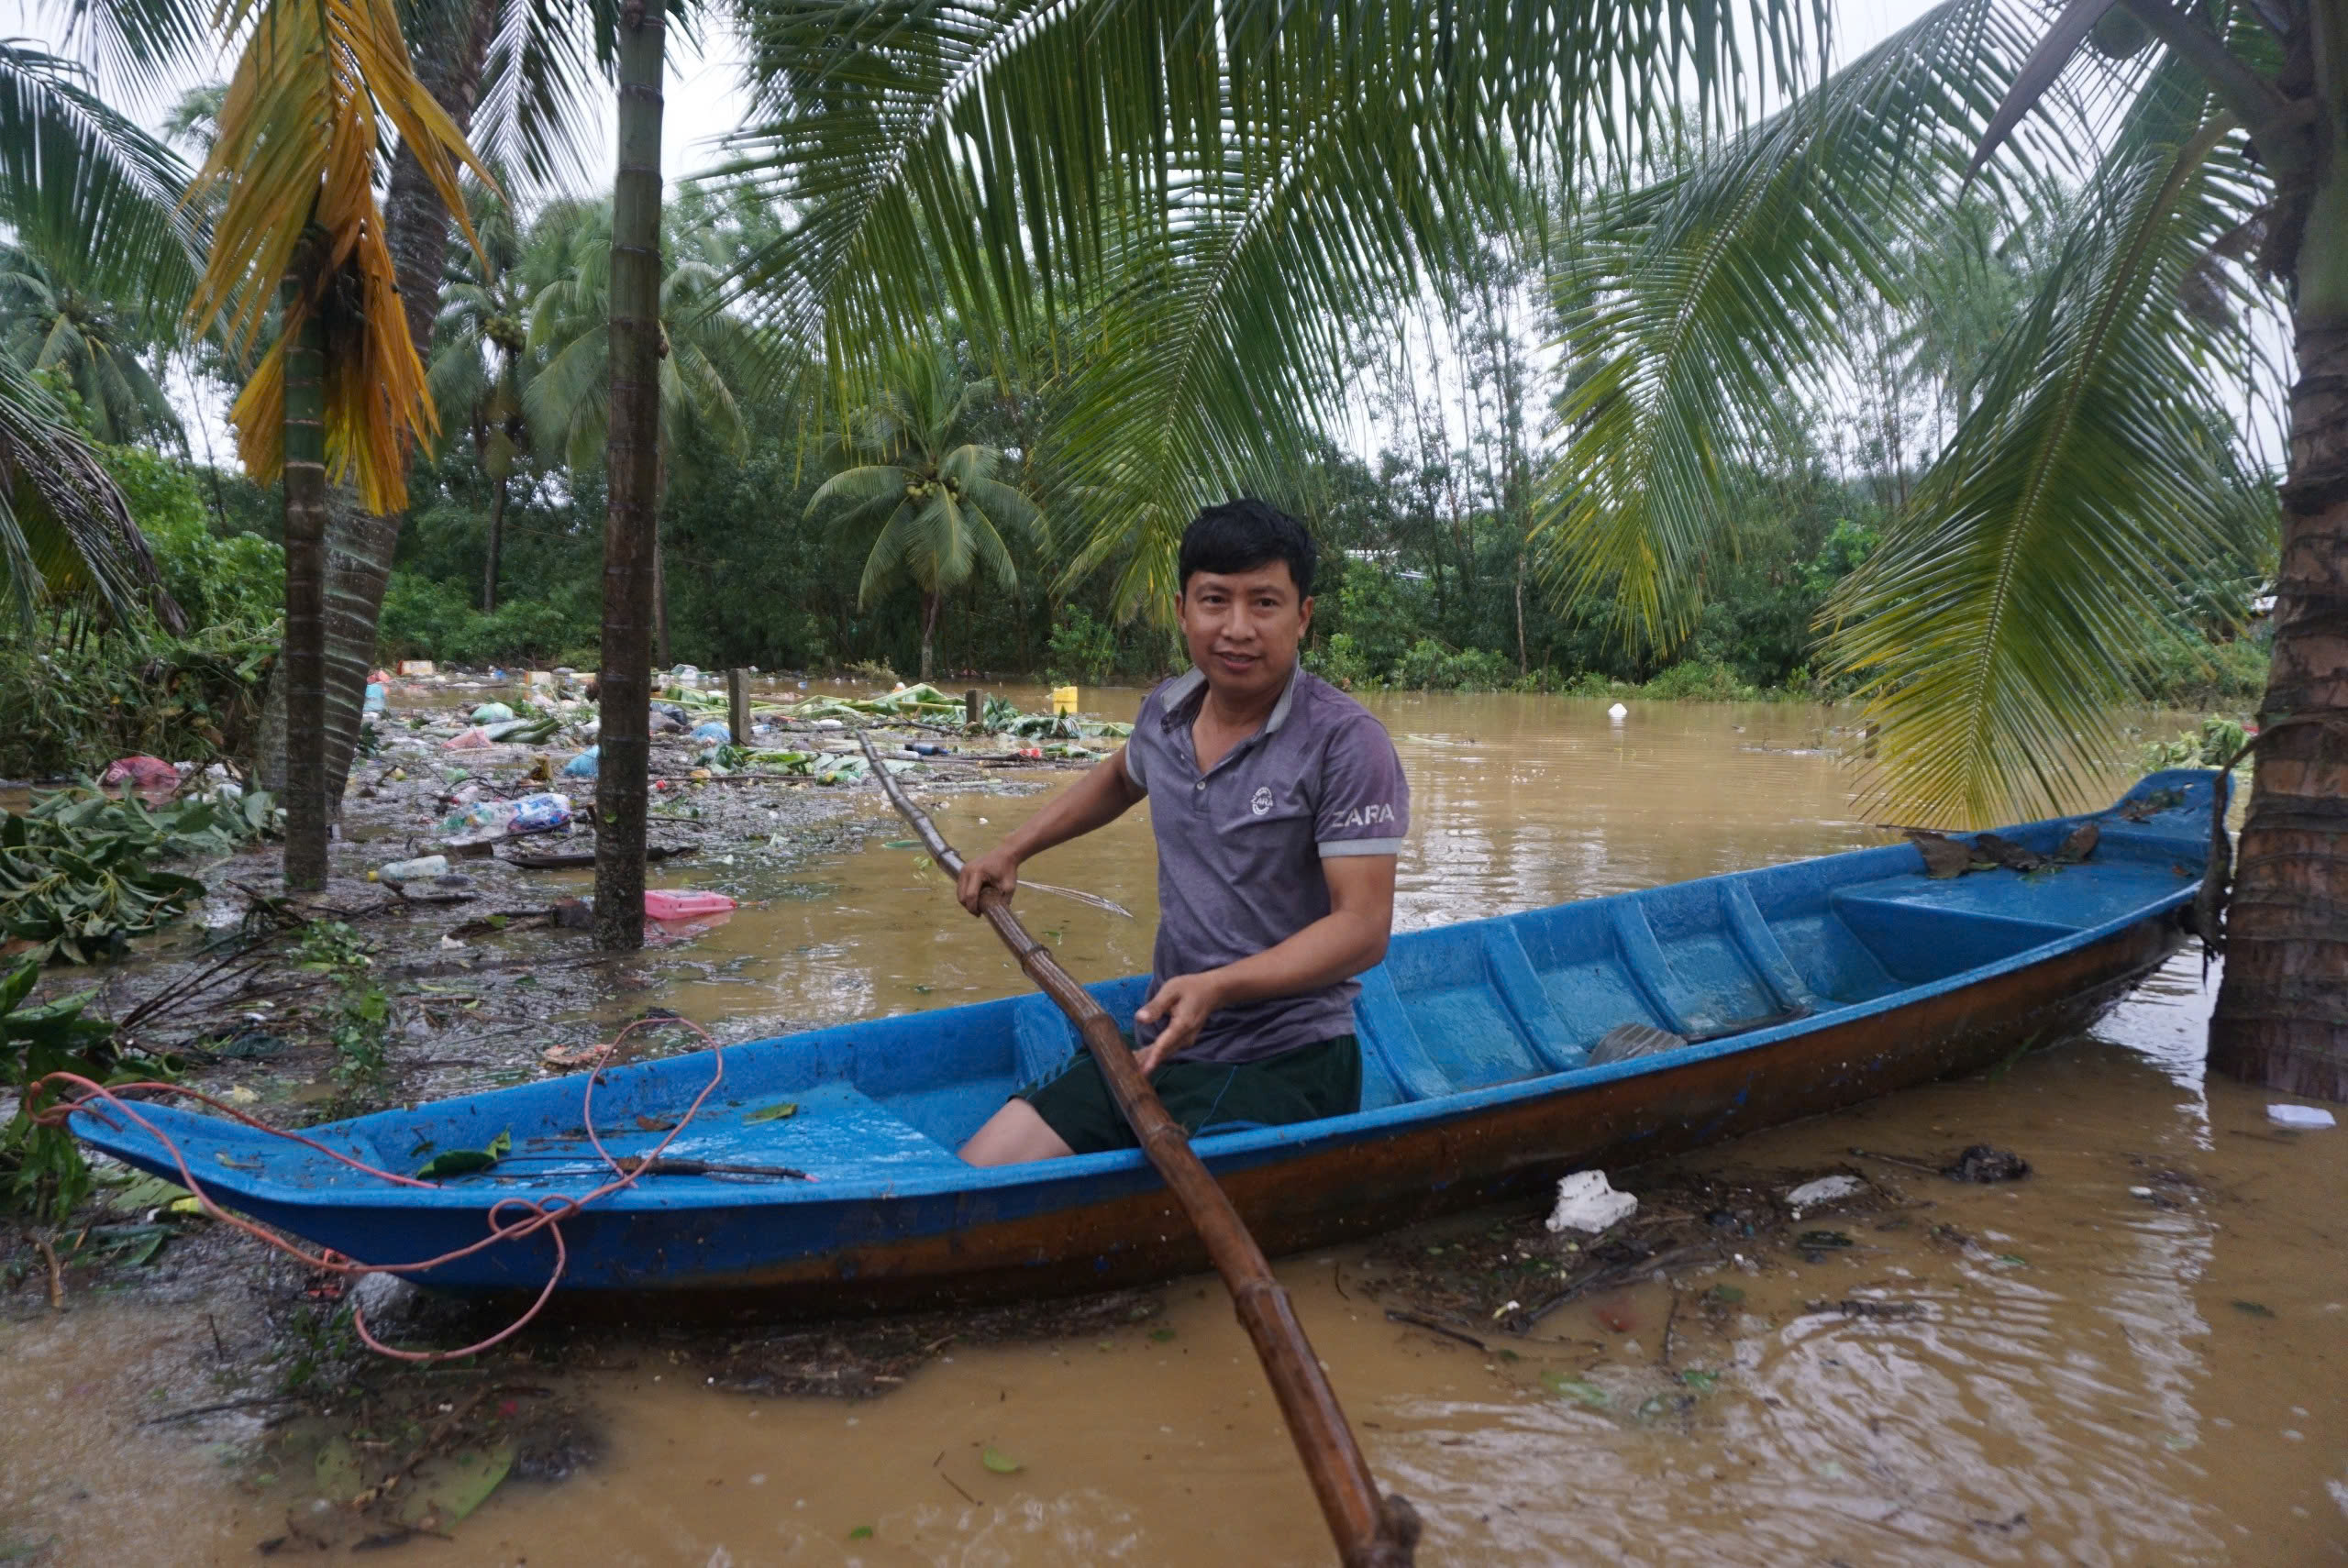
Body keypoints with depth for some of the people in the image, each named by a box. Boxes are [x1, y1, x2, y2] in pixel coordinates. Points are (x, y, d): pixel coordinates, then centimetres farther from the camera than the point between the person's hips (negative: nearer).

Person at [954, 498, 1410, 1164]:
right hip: (1158, 1045, 6)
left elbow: (1364, 926, -18)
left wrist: (1218, 987, -30)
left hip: (1285, 1062, -5)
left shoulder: (1346, 741, -13)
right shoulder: (1165, 712, 6)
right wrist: (1013, 849, 25)